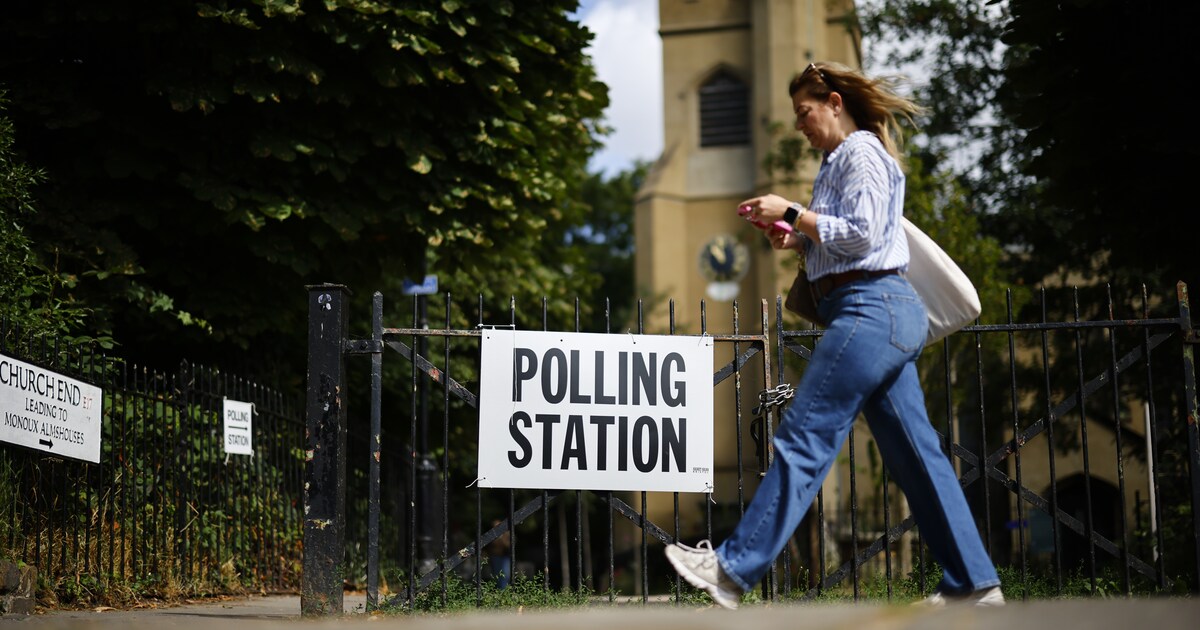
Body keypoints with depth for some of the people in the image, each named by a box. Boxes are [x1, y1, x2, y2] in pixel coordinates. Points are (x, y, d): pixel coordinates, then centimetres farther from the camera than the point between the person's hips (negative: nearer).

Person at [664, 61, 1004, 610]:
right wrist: (794, 239, 12)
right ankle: (973, 584, 8)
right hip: (886, 314, 11)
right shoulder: (842, 159, 24)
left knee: (802, 440, -11)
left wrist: (791, 211, -10)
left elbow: (861, 234, -16)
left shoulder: (860, 152, -6)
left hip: (871, 308, -11)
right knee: (913, 452, 7)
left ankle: (733, 570, -11)